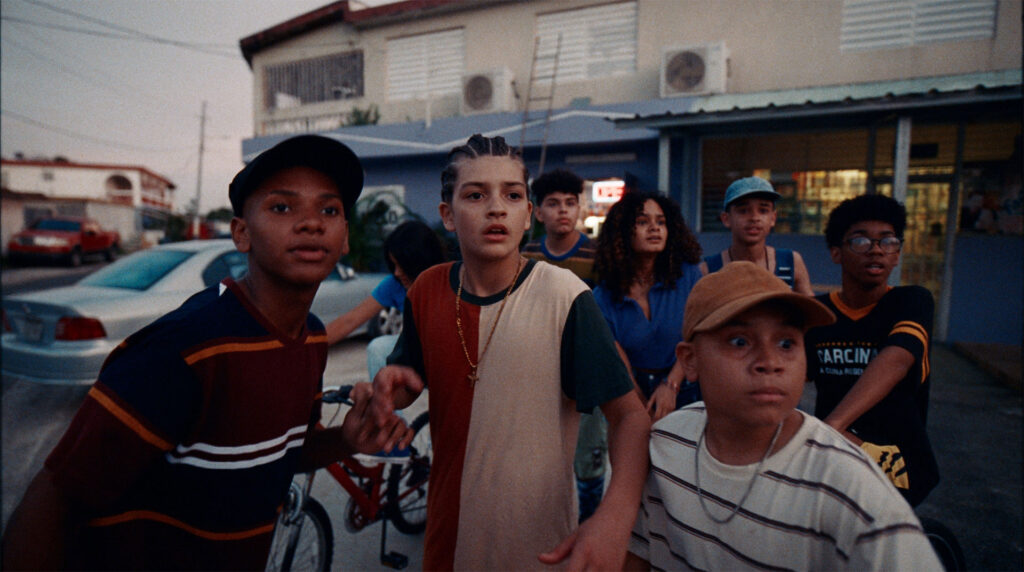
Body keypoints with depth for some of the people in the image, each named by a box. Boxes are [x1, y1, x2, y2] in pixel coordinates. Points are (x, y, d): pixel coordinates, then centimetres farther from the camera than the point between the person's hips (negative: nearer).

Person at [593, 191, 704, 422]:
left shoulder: (688, 275, -4)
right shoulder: (603, 298, -6)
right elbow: (619, 365, -7)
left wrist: (671, 385, -16)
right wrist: (648, 416, -12)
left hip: (684, 396, 1)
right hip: (632, 398, 0)